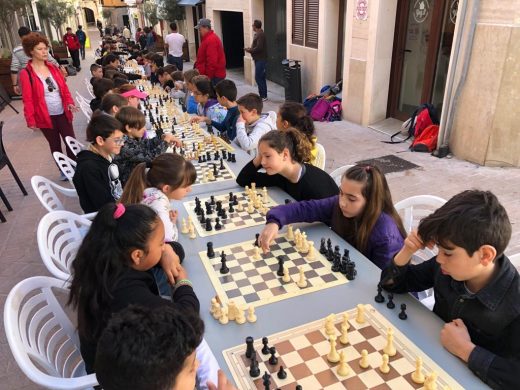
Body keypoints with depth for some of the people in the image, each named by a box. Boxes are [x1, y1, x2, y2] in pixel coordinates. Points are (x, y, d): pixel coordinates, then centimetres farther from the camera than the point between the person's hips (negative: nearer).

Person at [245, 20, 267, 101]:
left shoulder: (260, 35, -16)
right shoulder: (258, 34, 16)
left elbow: (259, 48, -24)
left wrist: (250, 50, -12)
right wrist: (250, 49, 6)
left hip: (260, 60, -10)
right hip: (259, 59, 10)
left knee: (258, 78, -10)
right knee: (261, 78, 12)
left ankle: (263, 96, -6)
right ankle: (263, 95, 17)